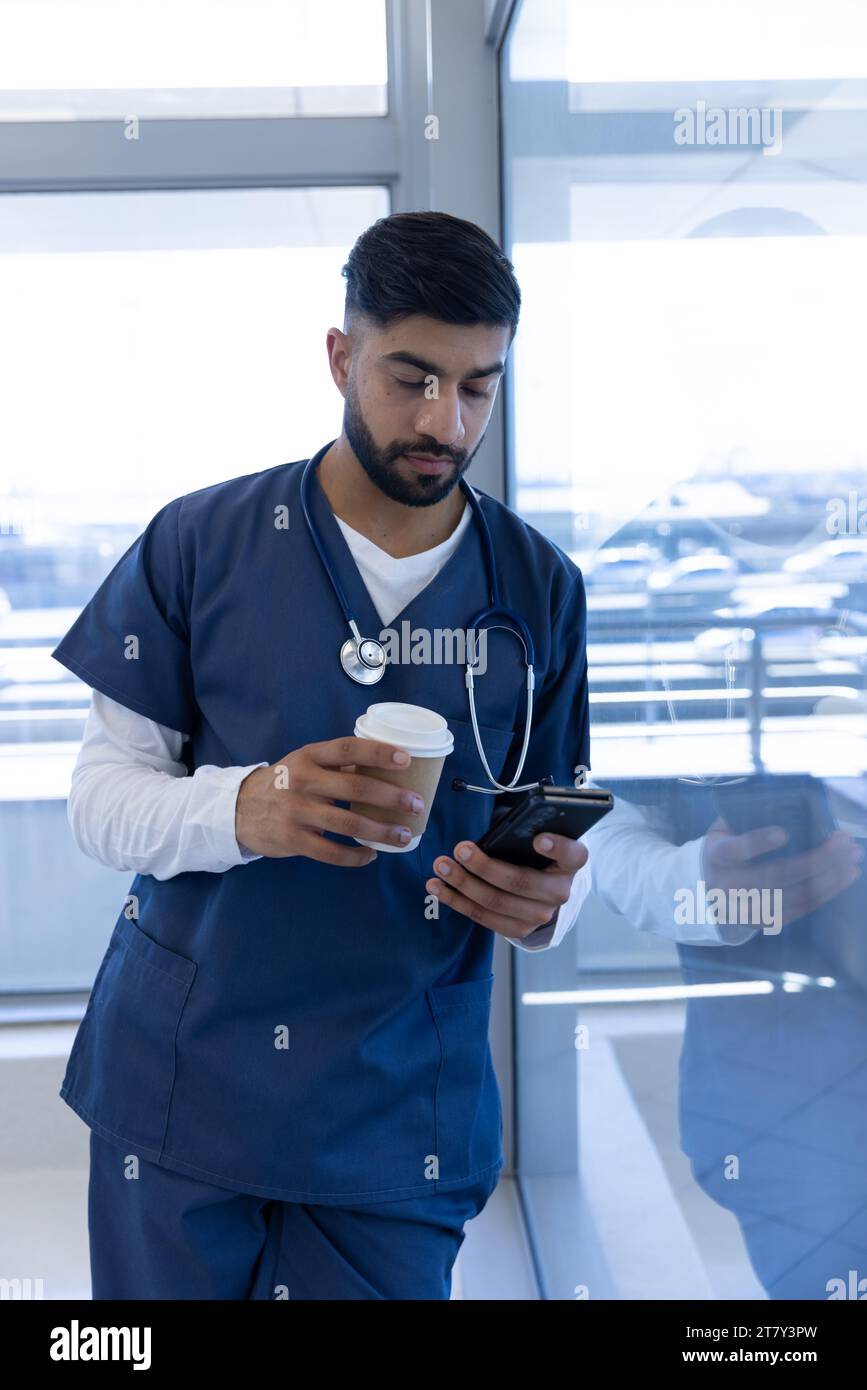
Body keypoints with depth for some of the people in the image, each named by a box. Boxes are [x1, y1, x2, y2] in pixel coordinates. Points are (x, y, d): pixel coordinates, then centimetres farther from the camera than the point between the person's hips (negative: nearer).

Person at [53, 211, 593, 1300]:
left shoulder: (539, 587, 0)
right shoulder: (198, 544, -6)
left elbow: (551, 830, 5)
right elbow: (100, 792, -5)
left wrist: (543, 903, -18)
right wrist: (244, 809, -25)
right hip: (178, 1086, 0)